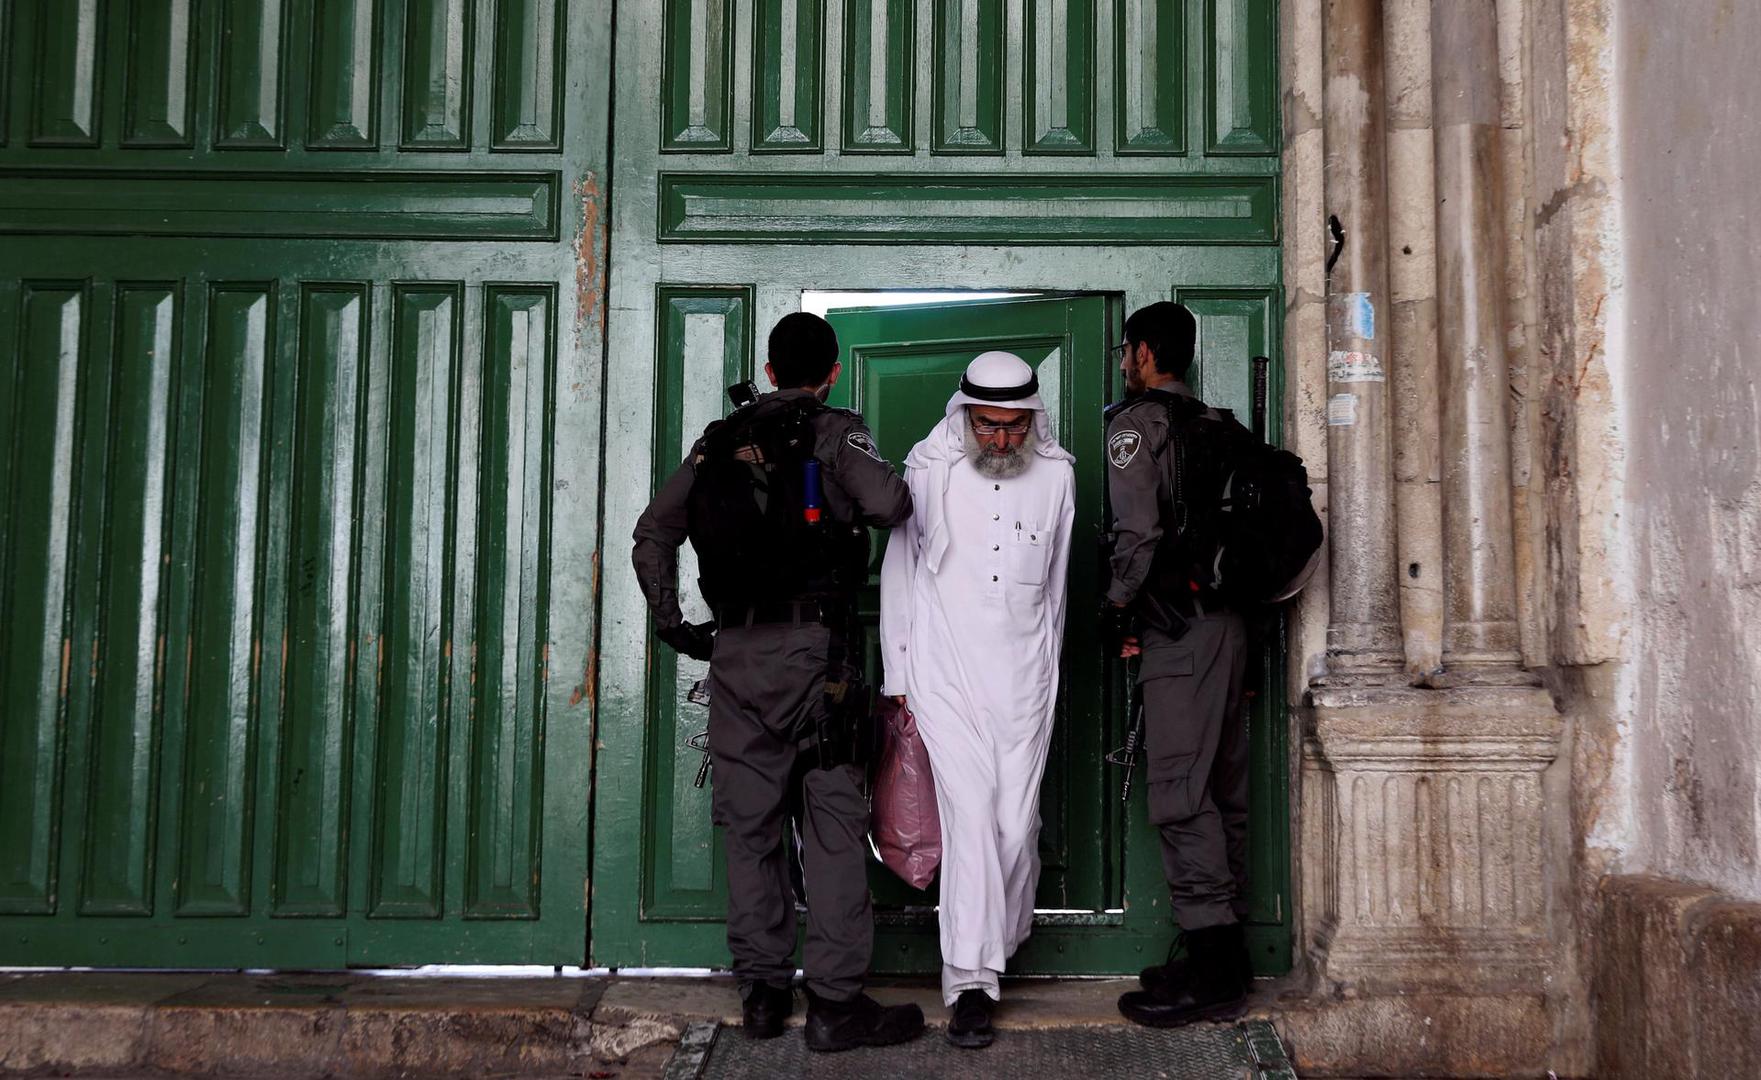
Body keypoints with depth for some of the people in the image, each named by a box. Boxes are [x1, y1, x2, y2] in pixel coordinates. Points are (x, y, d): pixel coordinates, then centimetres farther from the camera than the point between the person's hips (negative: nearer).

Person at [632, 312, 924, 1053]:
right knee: (832, 819, 0)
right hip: (811, 649, -4)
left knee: (750, 823, 9)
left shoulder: (719, 441, 14)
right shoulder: (834, 432, -1)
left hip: (734, 651, 5)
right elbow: (890, 503, -18)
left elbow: (654, 532, 12)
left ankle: (762, 991, 16)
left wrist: (671, 621, 15)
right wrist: (879, 494, 5)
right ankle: (835, 1001, -1)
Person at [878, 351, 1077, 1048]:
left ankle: (1004, 943, 28)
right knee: (971, 815, -11)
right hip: (947, 674, -2)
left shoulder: (1056, 475, 7)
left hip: (1024, 676, 2)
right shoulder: (929, 470, -1)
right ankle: (971, 981, -7)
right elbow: (898, 573, 6)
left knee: (1017, 822, 2)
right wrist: (897, 677, 5)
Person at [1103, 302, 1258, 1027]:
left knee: (1180, 794, -8)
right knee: (1222, 791, 11)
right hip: (1227, 620, 9)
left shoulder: (1137, 420, -4)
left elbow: (1138, 531, -14)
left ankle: (1209, 974, -7)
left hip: (1178, 625, -9)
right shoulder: (1217, 426, 18)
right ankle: (1225, 959, 18)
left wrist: (1121, 616, -3)